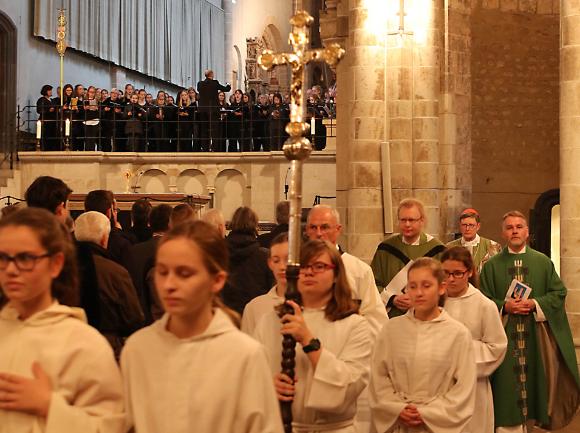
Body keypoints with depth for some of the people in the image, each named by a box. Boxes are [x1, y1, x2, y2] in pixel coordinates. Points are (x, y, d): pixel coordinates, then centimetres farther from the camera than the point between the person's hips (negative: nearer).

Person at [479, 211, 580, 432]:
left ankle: (532, 414, 18)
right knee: (507, 387, -1)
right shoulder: (492, 265, 4)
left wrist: (535, 304, -13)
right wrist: (504, 306, -15)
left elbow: (559, 293, 2)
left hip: (536, 338, 1)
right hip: (504, 337, -1)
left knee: (533, 378, 4)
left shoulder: (543, 262, 6)